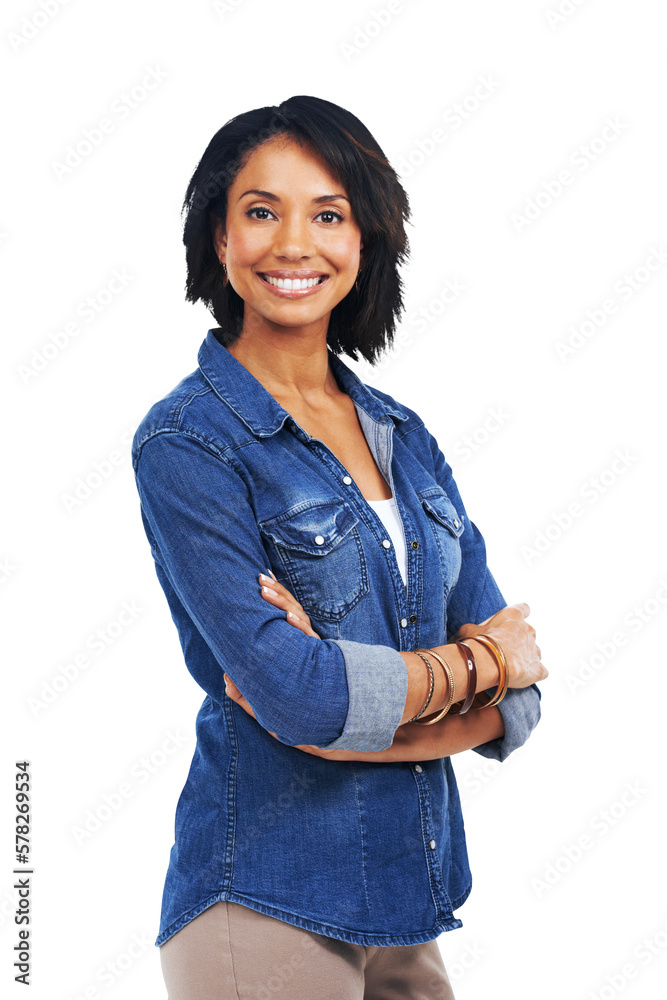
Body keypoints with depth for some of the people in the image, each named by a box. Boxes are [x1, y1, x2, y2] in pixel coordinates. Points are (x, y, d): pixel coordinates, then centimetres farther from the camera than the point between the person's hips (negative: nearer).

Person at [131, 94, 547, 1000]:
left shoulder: (404, 436, 6)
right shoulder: (187, 443, -11)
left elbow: (514, 703, 0)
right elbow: (299, 694, -22)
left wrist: (342, 690, -17)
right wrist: (476, 661, -8)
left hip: (409, 896, 6)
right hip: (270, 912, -5)